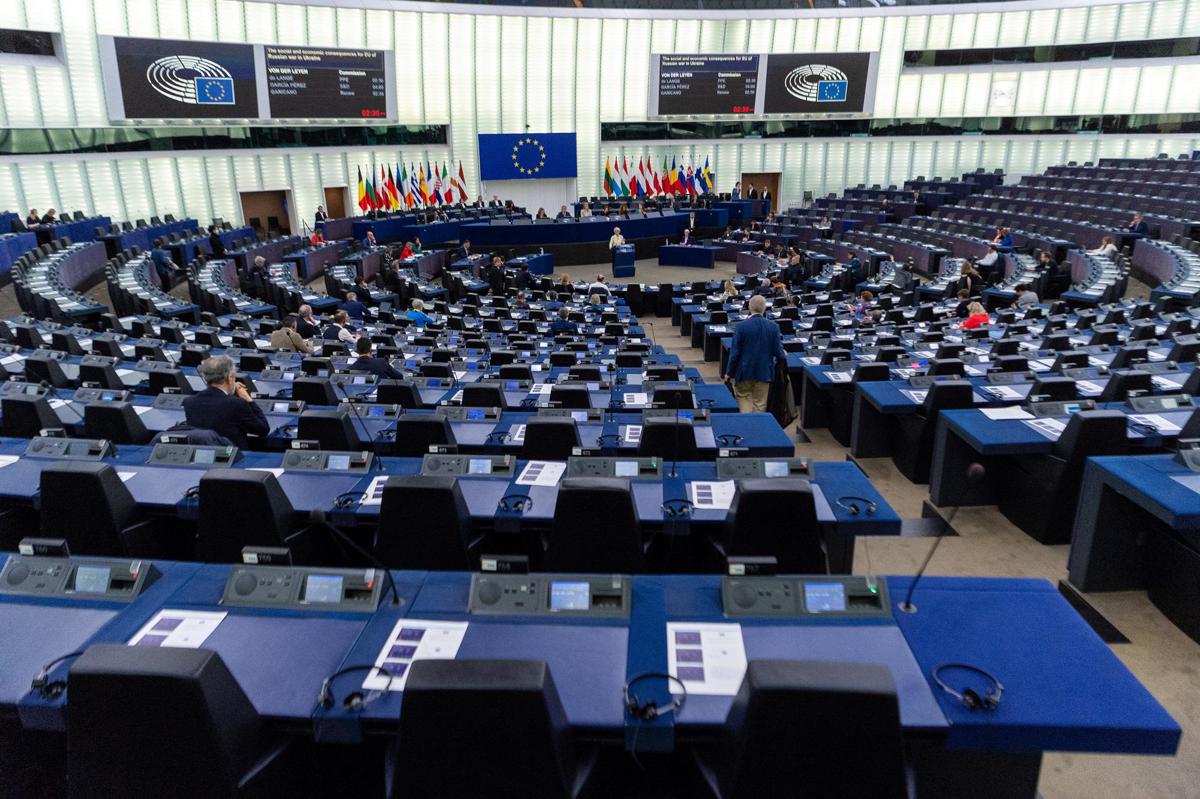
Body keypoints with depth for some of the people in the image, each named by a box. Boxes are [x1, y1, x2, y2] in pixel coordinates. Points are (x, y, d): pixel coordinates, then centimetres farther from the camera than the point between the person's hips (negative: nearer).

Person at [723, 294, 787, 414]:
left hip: (744, 372, -2)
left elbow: (735, 352, -11)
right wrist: (784, 356, 20)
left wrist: (729, 372, 1)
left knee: (743, 398, 13)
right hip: (764, 372, 2)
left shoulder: (741, 326, -13)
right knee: (760, 404, 11)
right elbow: (778, 351, -4)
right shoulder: (773, 326, -7)